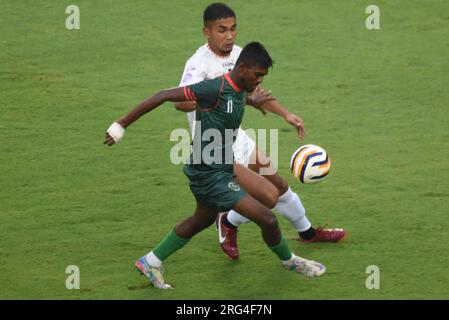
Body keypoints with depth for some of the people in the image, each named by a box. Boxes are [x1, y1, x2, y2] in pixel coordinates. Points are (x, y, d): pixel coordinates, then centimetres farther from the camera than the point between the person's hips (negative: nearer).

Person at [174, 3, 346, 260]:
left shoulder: (238, 55, 1)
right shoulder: (199, 63, -24)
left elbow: (255, 90, 18)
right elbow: (181, 102, -39)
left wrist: (286, 115, 12)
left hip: (237, 137, 8)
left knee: (278, 185, 20)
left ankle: (307, 231, 44)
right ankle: (228, 223, 16)